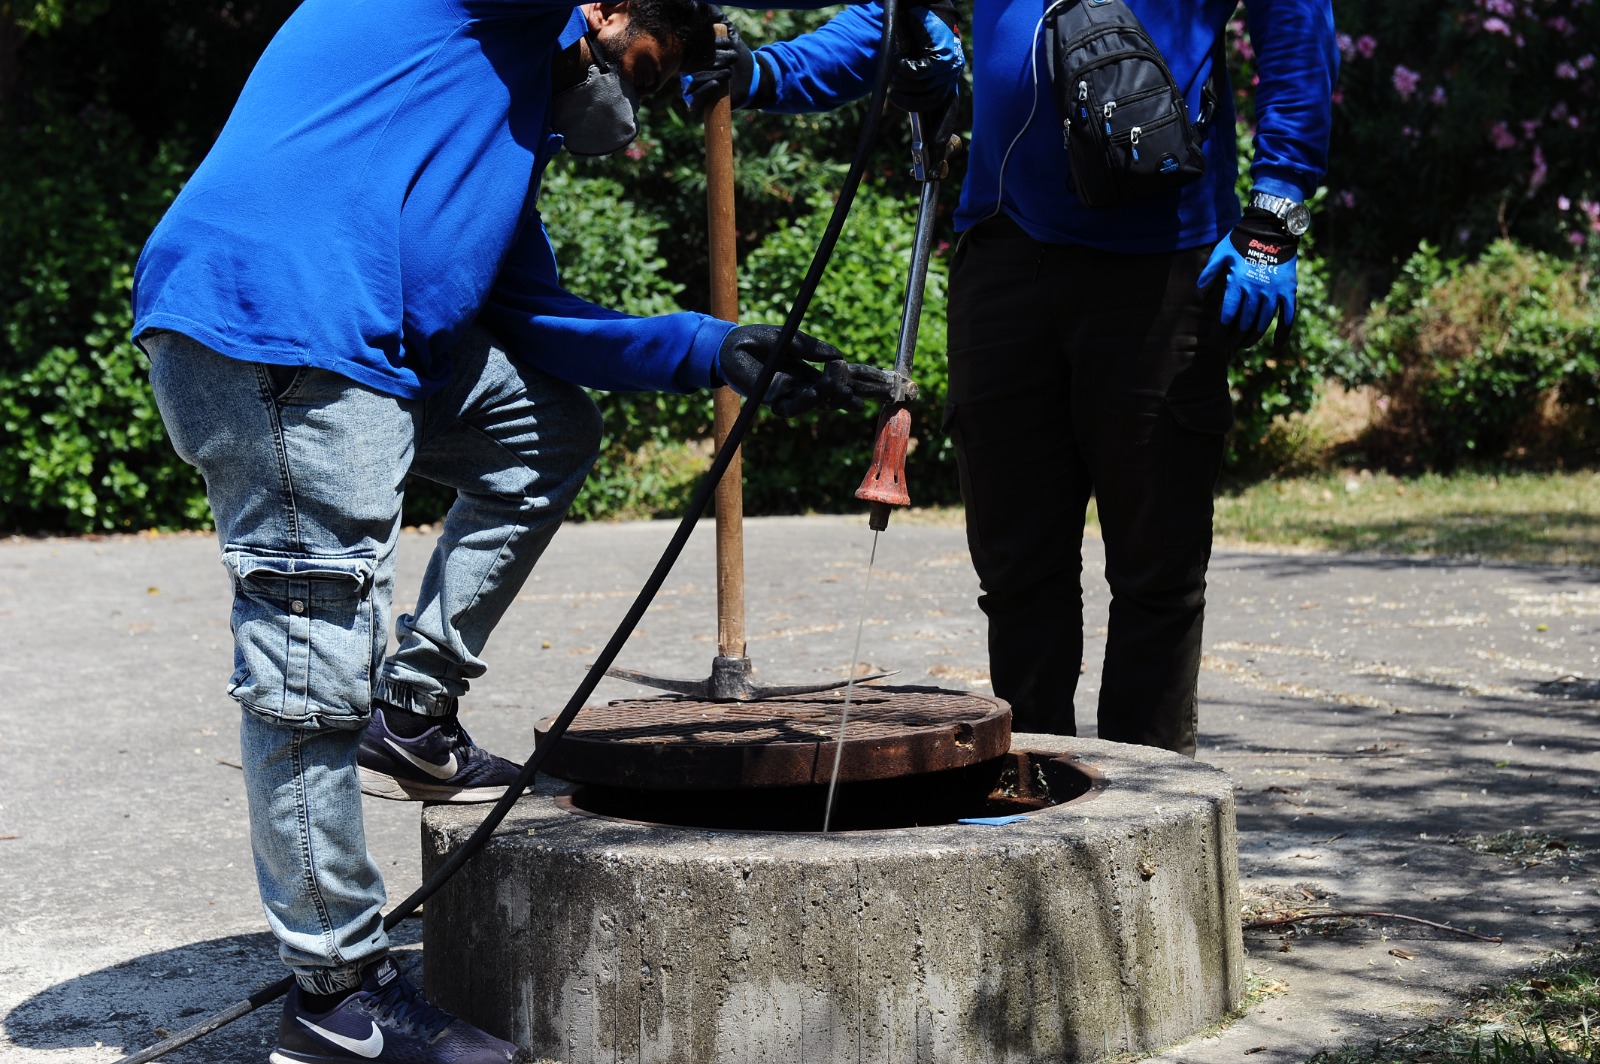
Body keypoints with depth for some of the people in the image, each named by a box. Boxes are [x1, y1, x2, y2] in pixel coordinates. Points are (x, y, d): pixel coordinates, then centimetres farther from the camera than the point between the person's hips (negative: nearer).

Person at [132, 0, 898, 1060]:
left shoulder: (517, 111, 29)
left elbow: (532, 317, 26)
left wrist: (720, 351, 17)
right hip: (267, 319, -10)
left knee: (550, 431, 23)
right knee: (318, 658, -8)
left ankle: (411, 717, 18)